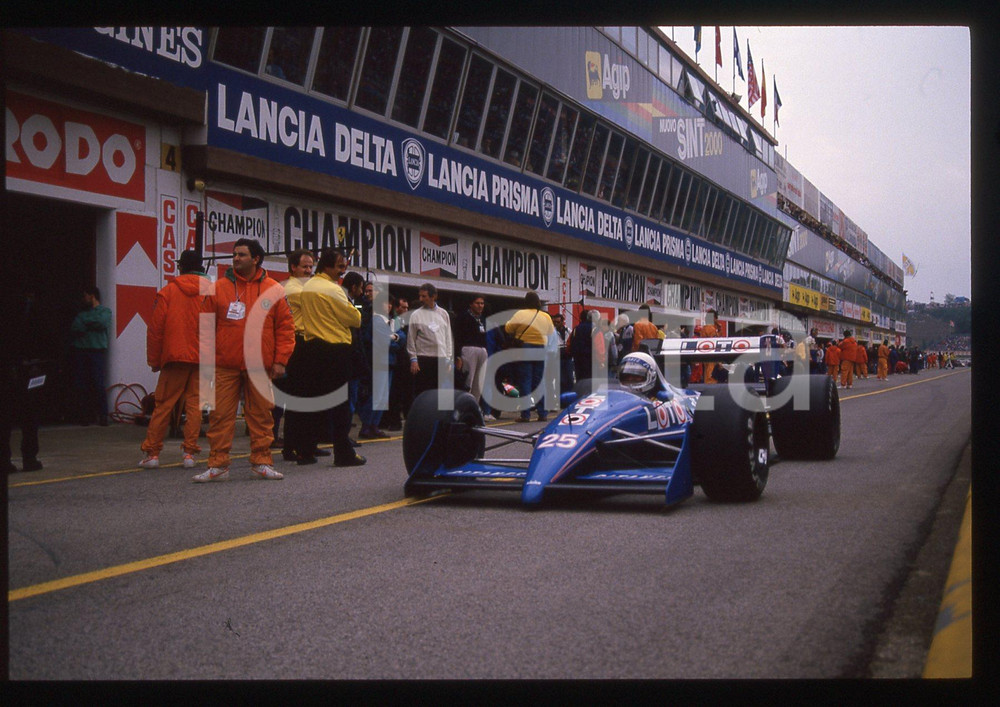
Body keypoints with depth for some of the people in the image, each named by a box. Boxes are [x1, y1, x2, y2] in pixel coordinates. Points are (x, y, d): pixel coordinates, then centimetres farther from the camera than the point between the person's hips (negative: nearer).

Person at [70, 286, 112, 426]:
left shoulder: (105, 311, 10)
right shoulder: (82, 313, 22)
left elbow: (102, 322, -12)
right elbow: (73, 329, 6)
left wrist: (85, 321, 0)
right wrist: (91, 325, -8)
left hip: (97, 350, -4)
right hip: (80, 350, 5)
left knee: (98, 384, -11)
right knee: (80, 385, -2)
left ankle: (103, 415, -8)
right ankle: (86, 414, 4)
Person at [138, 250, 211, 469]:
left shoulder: (168, 291, 1)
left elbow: (155, 328, 0)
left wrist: (153, 359, 7)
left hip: (174, 357, -1)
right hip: (202, 360, 1)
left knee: (163, 405, 4)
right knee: (194, 404, 5)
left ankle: (151, 453, 5)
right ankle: (189, 452, 2)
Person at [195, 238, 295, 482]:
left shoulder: (273, 290, 4)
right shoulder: (219, 288, 5)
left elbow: (285, 327, 5)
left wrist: (280, 360, -2)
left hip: (260, 366, 0)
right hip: (225, 366, 0)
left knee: (261, 416, 5)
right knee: (220, 416, -1)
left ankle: (262, 462, 15)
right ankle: (218, 465, 5)